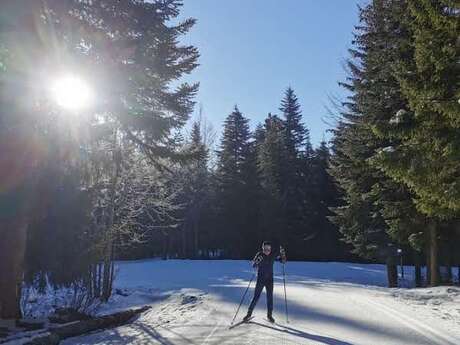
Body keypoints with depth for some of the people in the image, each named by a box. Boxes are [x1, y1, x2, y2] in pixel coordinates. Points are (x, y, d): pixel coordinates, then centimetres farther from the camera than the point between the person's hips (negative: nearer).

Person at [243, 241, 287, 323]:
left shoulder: (273, 255, -5)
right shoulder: (259, 255, -12)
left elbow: (283, 261, -2)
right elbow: (253, 265, -19)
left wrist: (282, 254, -20)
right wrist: (257, 261, -40)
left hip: (270, 280, 2)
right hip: (260, 279, -2)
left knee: (270, 297, 4)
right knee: (256, 297, -2)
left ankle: (269, 315, 21)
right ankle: (249, 313, 12)